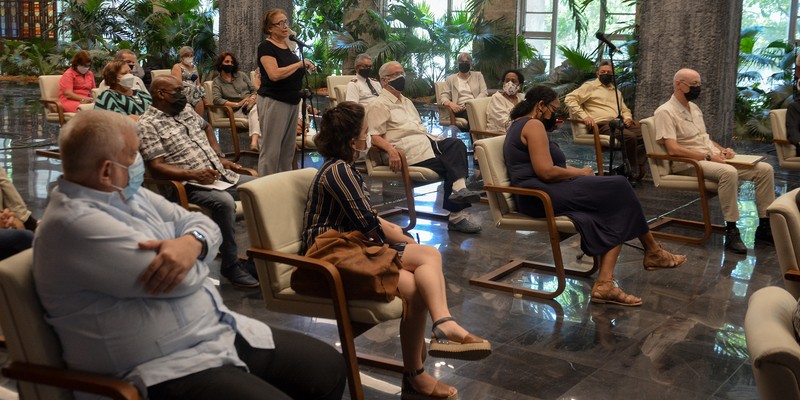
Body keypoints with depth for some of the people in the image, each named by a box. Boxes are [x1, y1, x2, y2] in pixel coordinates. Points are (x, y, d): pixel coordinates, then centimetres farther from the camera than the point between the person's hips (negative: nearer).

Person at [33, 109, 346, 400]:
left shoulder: (124, 192, 10)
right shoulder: (74, 223, -20)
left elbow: (199, 222, 10)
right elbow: (186, 279, -23)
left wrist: (192, 242, -14)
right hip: (167, 371, -9)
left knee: (330, 367, 7)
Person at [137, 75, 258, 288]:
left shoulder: (186, 110, 15)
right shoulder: (148, 124, -8)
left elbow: (207, 127, 35)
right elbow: (157, 167, -16)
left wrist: (219, 157, 21)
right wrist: (193, 174, -25)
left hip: (222, 175, 9)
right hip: (191, 186, -8)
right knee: (224, 202, -36)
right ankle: (231, 265, -19)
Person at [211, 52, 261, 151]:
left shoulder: (241, 75, 20)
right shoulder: (217, 82, 10)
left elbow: (254, 90, 15)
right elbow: (217, 100, -7)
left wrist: (252, 99, -11)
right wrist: (237, 104, -18)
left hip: (251, 105, 2)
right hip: (236, 111, -2)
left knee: (255, 109, -39)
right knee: (256, 117, -37)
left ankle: (254, 141, -61)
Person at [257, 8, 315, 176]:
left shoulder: (288, 46, 13)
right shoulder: (266, 47, -10)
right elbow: (275, 74, -24)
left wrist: (305, 69, 8)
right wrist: (300, 63, -17)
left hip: (292, 102, 8)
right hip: (274, 102, -8)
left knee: (288, 149, 12)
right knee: (271, 150, -5)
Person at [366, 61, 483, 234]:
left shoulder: (406, 102, 30)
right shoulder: (379, 105, 2)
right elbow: (375, 137, -10)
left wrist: (434, 140, 10)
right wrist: (391, 150, -30)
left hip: (425, 143, 8)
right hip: (408, 151, -8)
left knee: (456, 144, -21)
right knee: (450, 166, -21)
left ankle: (459, 188, -34)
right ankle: (456, 215, -19)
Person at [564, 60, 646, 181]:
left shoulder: (616, 91, 30)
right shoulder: (590, 86, 9)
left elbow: (625, 110, 36)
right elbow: (570, 99, -3)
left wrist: (628, 117, 10)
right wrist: (584, 116, -15)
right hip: (603, 125, -7)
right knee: (630, 137, -33)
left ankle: (637, 169, -18)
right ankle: (634, 170, -16)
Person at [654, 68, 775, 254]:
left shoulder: (694, 107, 20)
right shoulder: (666, 112, -8)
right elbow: (673, 149, -18)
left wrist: (721, 150, 7)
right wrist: (708, 157, -19)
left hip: (713, 158, 9)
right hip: (688, 163, -9)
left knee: (764, 169, -6)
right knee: (728, 172, -38)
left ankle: (765, 226, -1)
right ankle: (731, 231, -30)